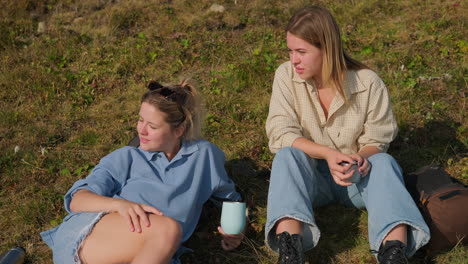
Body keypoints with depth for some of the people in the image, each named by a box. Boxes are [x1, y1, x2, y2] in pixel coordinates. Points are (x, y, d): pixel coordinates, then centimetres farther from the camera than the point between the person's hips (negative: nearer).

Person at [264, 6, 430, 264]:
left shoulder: (368, 82, -13)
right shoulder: (286, 75, -11)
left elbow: (376, 141, -7)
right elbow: (280, 134, -17)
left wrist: (361, 158, -31)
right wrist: (327, 153, -33)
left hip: (358, 176, 0)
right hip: (310, 175, 1)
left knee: (383, 162, -31)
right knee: (287, 156, -30)